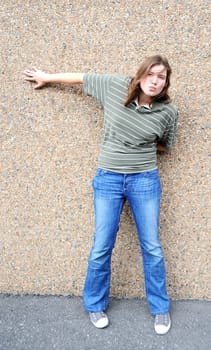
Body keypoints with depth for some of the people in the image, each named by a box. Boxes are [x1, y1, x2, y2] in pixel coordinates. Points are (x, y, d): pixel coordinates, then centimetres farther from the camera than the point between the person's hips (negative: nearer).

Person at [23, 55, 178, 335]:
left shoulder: (168, 112, -6)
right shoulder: (116, 86, -6)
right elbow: (82, 78, 9)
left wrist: (141, 147, 0)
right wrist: (48, 77, 18)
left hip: (145, 181, 0)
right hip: (108, 180, 0)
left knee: (152, 247, 7)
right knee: (102, 247, 5)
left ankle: (160, 309, 28)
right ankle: (95, 305, 29)